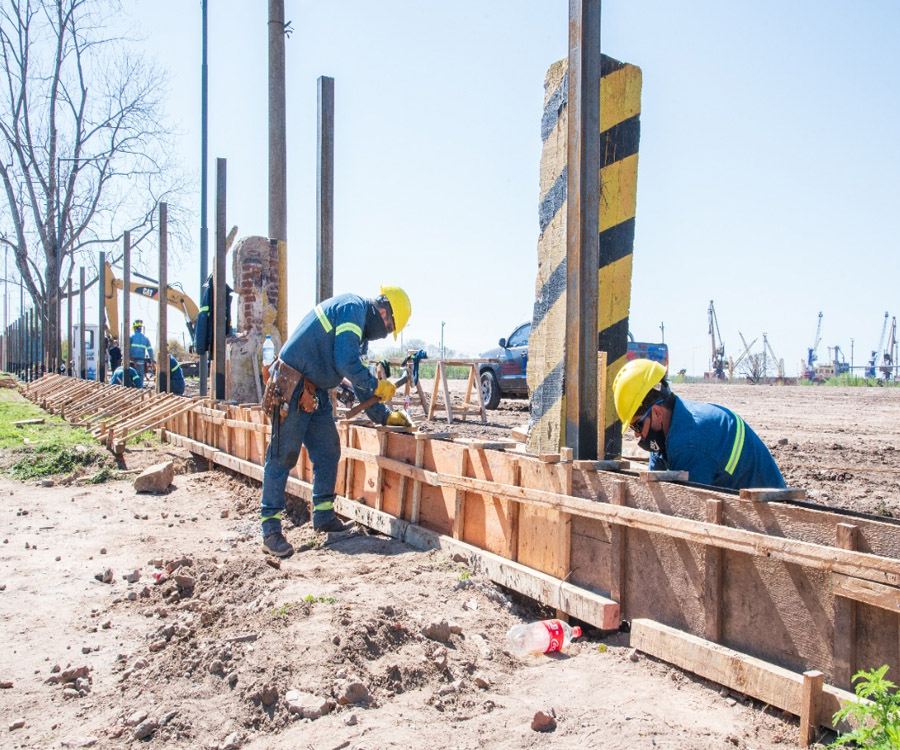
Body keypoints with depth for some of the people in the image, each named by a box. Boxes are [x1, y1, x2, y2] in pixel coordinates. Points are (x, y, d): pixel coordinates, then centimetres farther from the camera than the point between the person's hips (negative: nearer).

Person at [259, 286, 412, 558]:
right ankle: (271, 530, -2)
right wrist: (376, 386, -7)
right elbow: (347, 363, -21)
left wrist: (385, 416, 21)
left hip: (315, 392, 10)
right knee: (283, 456, -7)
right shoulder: (353, 308, -12)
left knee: (328, 452, 11)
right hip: (291, 389, -10)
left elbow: (359, 382, 24)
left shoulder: (359, 330, 19)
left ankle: (324, 517, 22)